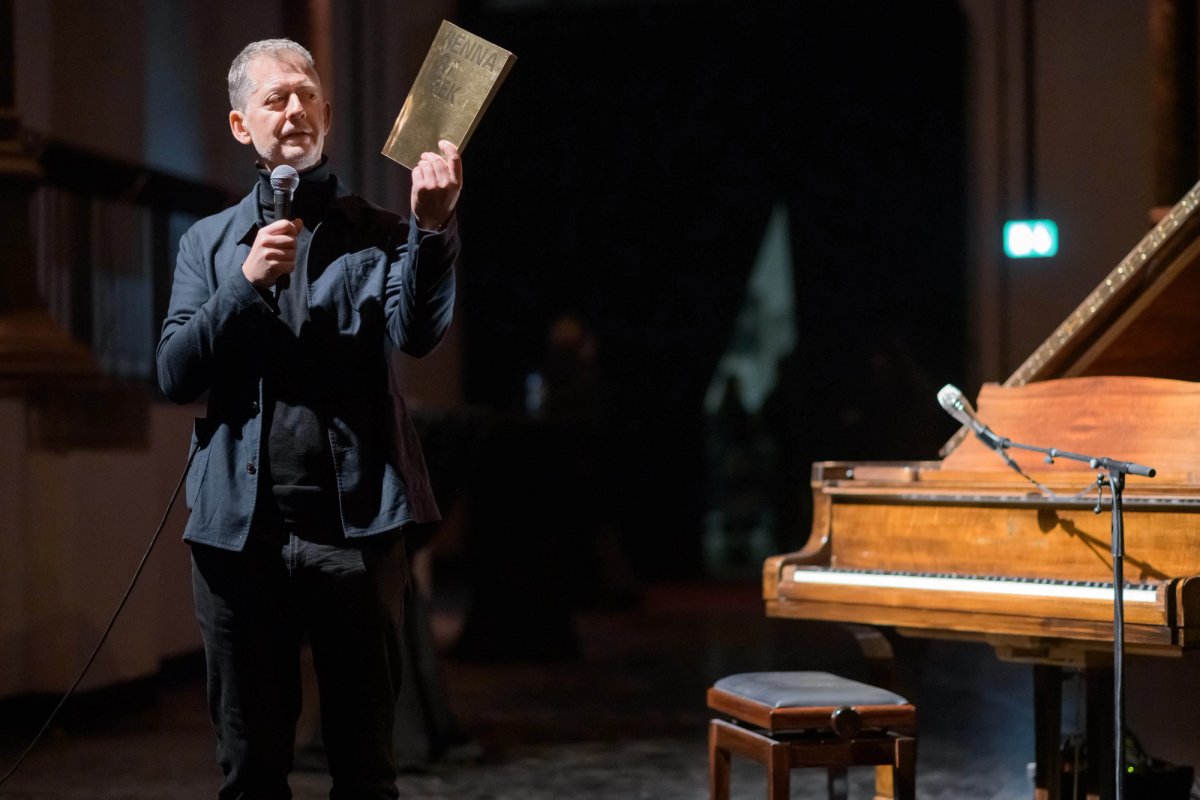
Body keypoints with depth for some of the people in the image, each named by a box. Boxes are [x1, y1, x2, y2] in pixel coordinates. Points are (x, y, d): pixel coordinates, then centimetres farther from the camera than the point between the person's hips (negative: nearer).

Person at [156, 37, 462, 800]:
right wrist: (246, 284, -12)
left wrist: (433, 229, -29)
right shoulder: (209, 243, 11)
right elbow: (176, 376, 1)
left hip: (356, 528, -2)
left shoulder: (380, 235, 5)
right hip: (240, 531, 2)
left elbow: (418, 334, -13)